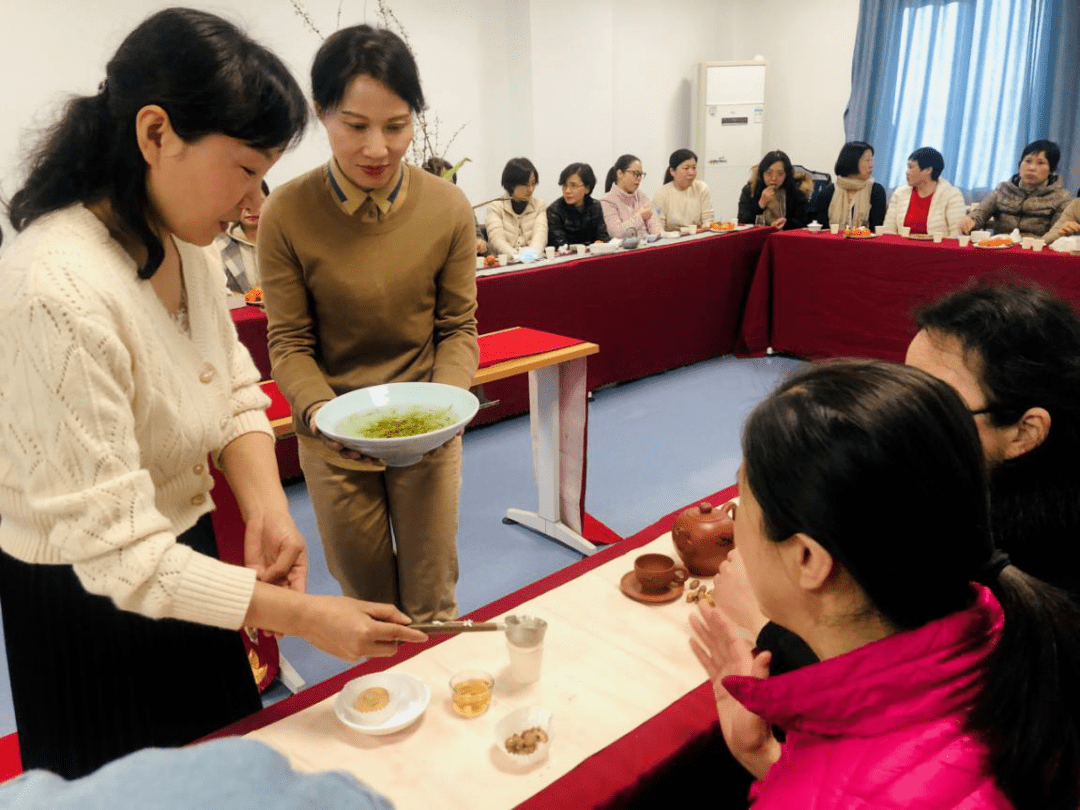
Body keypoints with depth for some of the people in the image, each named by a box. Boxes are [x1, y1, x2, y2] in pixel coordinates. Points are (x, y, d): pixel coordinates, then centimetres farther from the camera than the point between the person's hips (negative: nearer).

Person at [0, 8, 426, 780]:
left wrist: (267, 509, -18)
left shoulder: (180, 238, -6)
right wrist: (302, 615, -29)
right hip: (89, 602, -7)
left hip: (185, 550, 7)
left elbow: (234, 390, 1)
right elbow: (114, 550, -30)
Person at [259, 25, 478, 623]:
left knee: (432, 601, 15)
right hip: (335, 439, 0)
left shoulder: (448, 209, -12)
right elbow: (290, 343, -8)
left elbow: (458, 327, -4)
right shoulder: (286, 214, -15)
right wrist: (318, 410, -26)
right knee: (366, 600, 20)